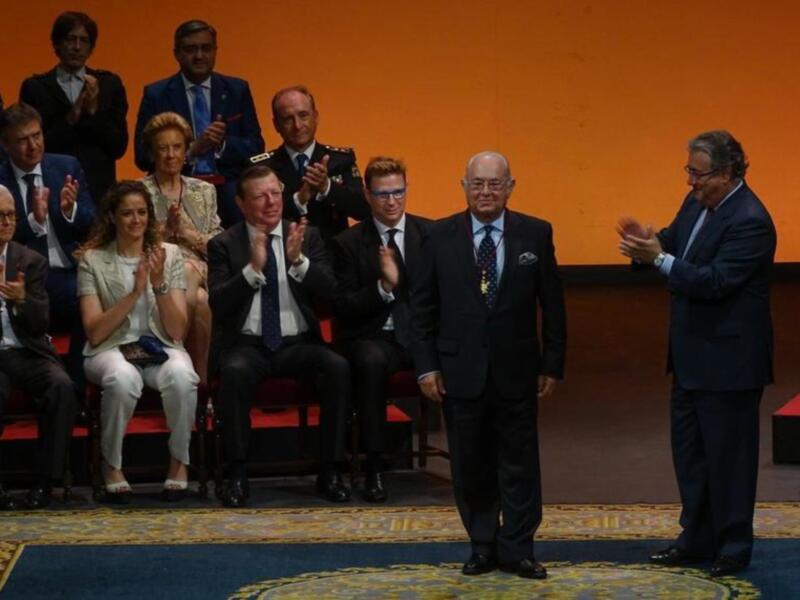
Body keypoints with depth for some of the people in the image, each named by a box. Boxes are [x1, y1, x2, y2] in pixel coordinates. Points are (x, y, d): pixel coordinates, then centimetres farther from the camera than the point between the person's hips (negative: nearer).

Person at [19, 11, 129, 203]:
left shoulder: (109, 84, 8)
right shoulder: (35, 87, 4)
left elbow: (119, 147, 3)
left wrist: (94, 111, -10)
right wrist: (71, 118, -14)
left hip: (100, 190, 1)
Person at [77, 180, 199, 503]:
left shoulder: (169, 255, 7)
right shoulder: (92, 259, 3)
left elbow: (177, 331, -1)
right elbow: (94, 333, -7)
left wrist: (159, 285, -16)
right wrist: (134, 293, -17)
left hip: (160, 348, 2)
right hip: (111, 349, -1)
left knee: (181, 376, -35)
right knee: (123, 379, -38)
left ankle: (179, 462, -13)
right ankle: (112, 465, -16)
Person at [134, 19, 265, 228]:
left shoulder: (237, 90, 13)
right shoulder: (156, 94, 8)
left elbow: (256, 147, 10)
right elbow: (143, 156, 1)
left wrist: (222, 145, -10)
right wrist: (192, 148, -13)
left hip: (228, 190, 1)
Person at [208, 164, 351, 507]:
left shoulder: (307, 237, 10)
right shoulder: (224, 245, 4)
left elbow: (330, 293, -2)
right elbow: (217, 304, -8)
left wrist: (298, 261, -19)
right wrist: (253, 269, -22)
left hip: (297, 344, 2)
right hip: (247, 344, -2)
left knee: (338, 368, -28)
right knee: (234, 372, -35)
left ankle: (330, 474, -20)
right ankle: (237, 475, -25)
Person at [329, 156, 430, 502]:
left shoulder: (431, 234, 10)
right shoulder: (347, 244, 5)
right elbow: (342, 307, -2)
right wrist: (384, 286, -18)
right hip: (374, 336, -2)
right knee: (371, 362, -37)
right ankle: (374, 468, -30)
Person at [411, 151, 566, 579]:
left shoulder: (536, 234, 0)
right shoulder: (440, 237, 1)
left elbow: (552, 305, 3)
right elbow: (422, 307, 3)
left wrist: (552, 364, 0)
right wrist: (426, 366, -2)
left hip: (516, 371, -1)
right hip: (461, 371, 1)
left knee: (519, 464, 4)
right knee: (471, 466, 8)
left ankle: (517, 549, 13)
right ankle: (483, 546, 21)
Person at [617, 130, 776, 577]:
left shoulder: (749, 221, -23)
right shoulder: (697, 204, 5)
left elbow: (713, 281, -27)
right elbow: (675, 241, 13)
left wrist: (659, 258, -29)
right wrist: (648, 243, -9)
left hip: (729, 360, -9)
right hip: (693, 355, 9)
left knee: (728, 455, 2)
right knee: (689, 449, 17)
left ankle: (734, 546, 15)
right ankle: (697, 539, 28)